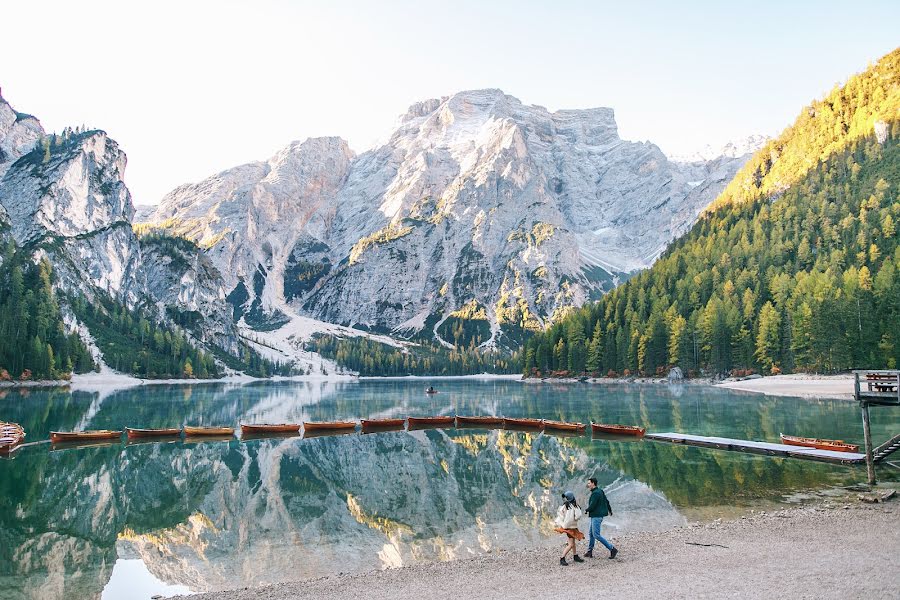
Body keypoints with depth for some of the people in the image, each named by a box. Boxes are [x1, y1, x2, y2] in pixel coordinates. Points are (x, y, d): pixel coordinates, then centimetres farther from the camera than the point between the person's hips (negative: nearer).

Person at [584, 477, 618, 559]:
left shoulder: (595, 493, -19)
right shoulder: (600, 491, 12)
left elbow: (592, 505, -22)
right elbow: (607, 501, 21)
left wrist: (586, 510, -3)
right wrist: (610, 510, 34)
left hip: (596, 516, -11)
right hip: (595, 516, 11)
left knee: (596, 535, -11)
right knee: (591, 534, 15)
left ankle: (612, 549, -8)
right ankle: (589, 552, 20)